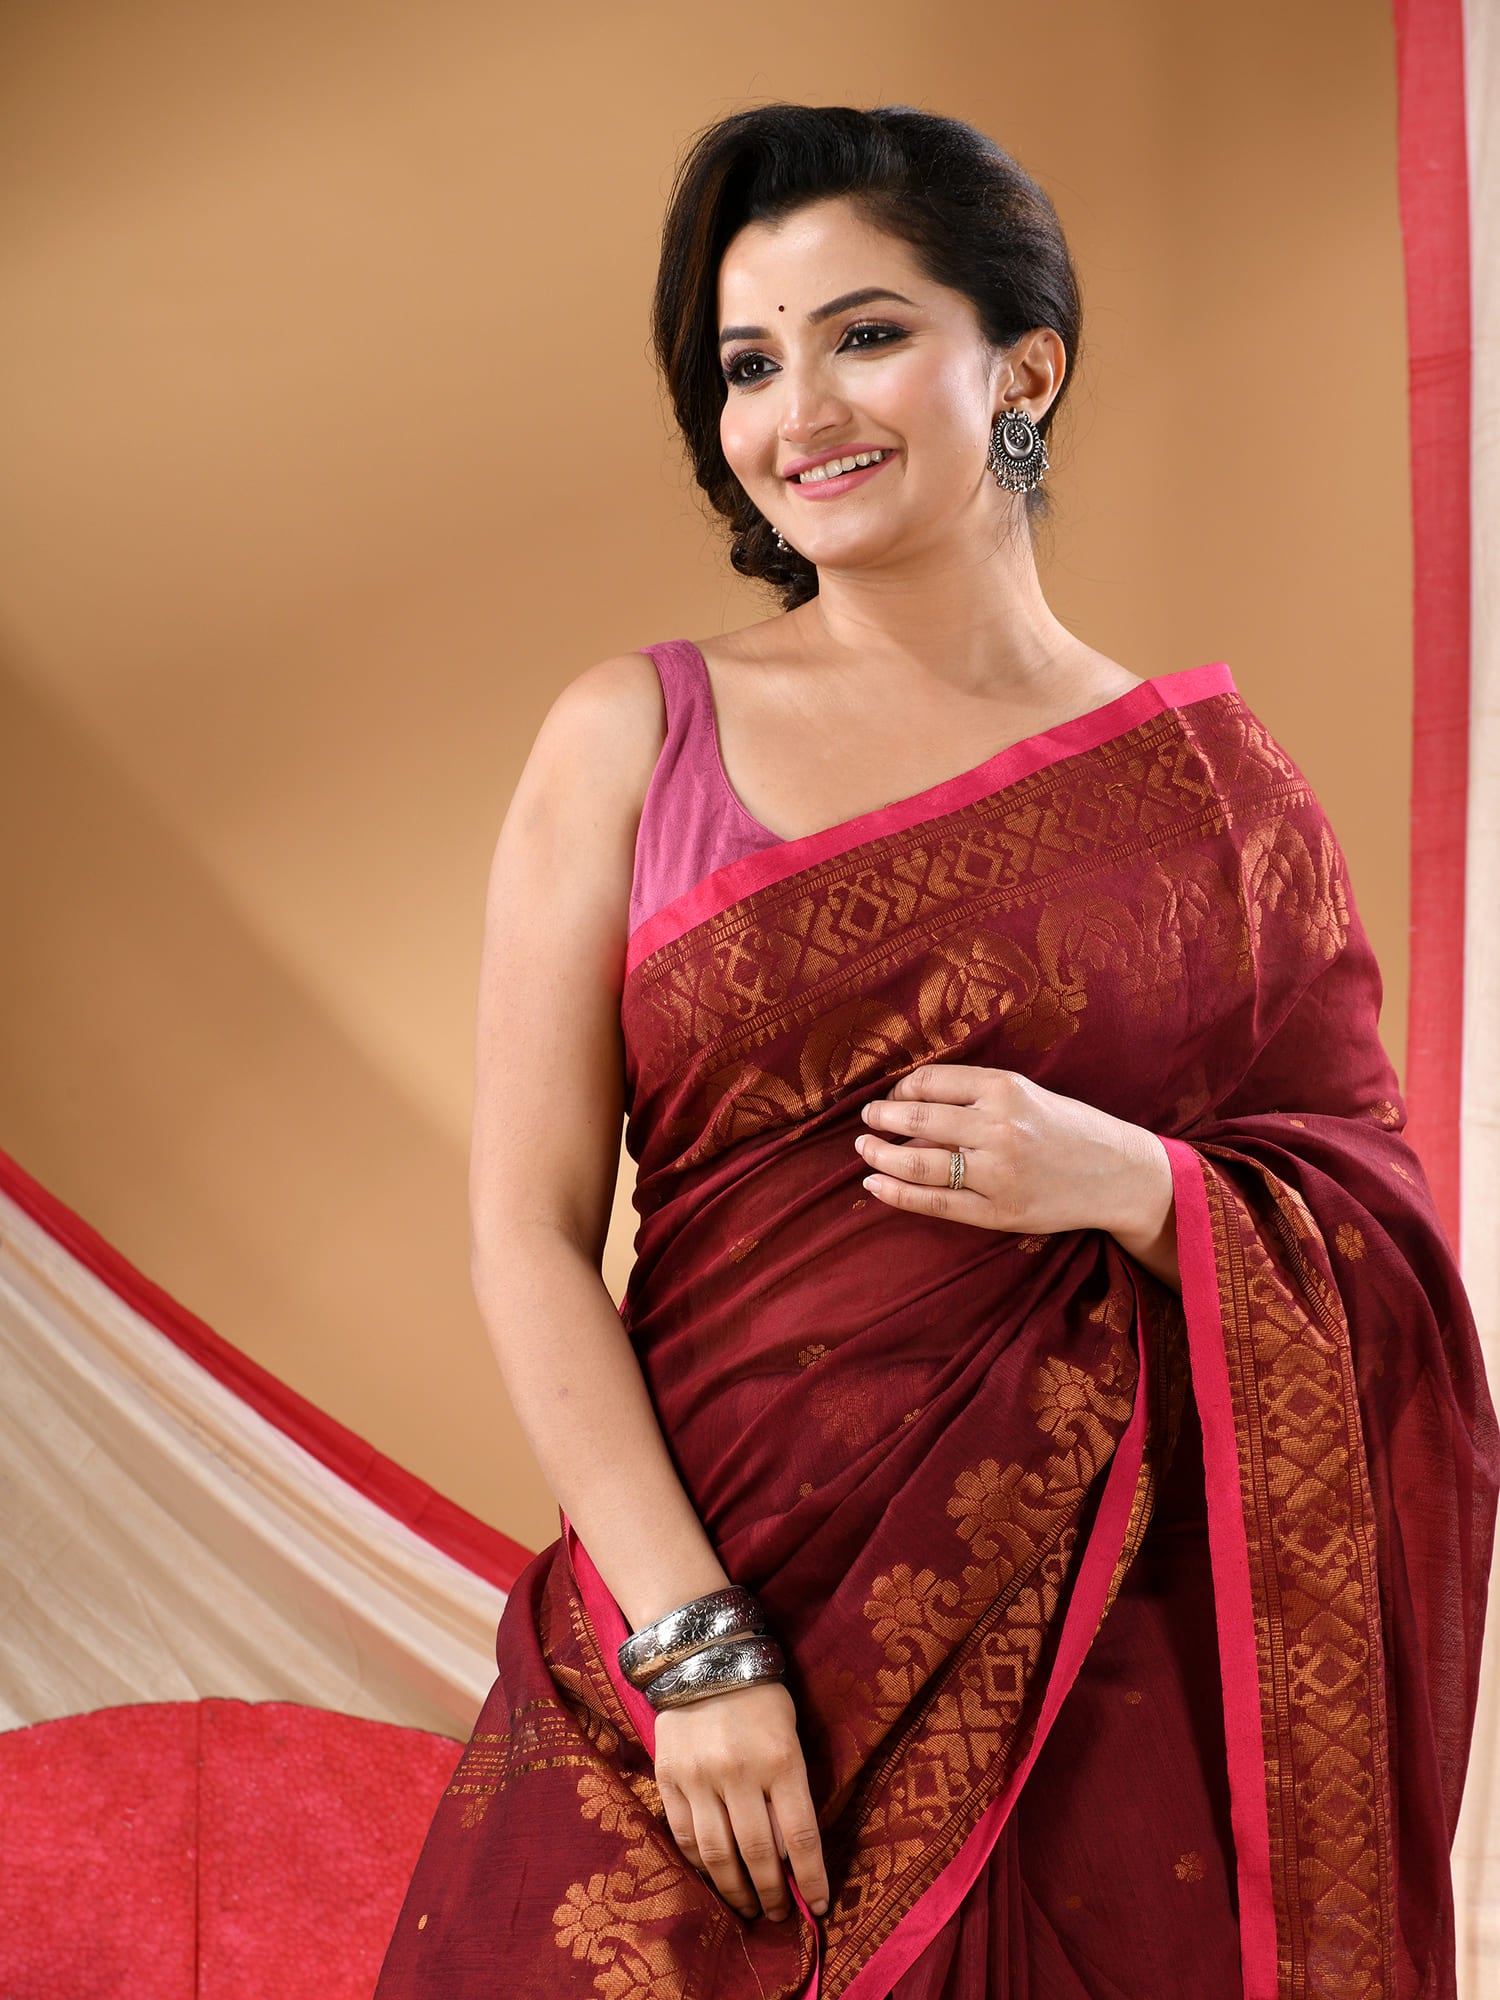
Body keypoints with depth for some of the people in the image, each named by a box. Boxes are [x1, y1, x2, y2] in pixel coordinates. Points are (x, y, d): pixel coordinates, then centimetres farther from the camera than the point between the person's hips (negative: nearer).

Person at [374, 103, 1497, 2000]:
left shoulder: (1210, 781, 3)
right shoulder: (634, 736, 0)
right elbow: (529, 1231, -4)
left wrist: (1121, 1183, -15)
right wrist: (695, 1641, -12)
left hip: (1108, 1675, 1)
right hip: (699, 1613, 0)